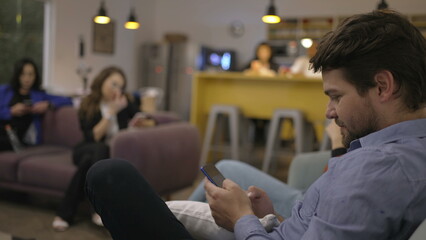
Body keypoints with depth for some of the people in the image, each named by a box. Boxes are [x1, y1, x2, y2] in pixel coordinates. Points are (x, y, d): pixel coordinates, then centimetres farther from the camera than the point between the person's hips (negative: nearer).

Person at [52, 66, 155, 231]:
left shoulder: (125, 102, -3)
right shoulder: (88, 106, -9)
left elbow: (152, 123, 0)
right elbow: (93, 137, -19)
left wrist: (142, 123, -24)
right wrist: (111, 112, -24)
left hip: (115, 153, 2)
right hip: (88, 150, -1)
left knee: (89, 160, -33)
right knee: (101, 149, -37)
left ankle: (65, 213, -25)